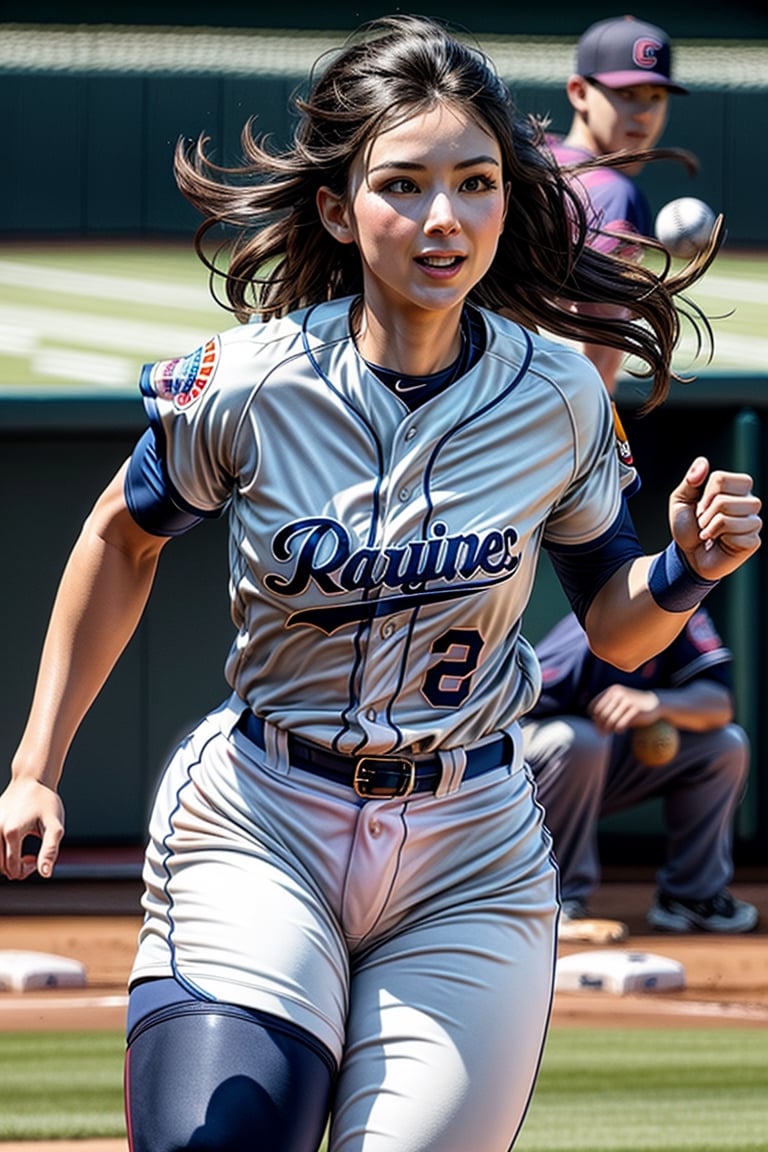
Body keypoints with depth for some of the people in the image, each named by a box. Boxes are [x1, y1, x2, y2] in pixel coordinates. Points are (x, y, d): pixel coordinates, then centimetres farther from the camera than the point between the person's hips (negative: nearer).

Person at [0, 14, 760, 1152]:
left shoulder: (559, 398, -6)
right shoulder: (245, 387, -11)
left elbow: (613, 626, 8)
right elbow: (123, 542, 7)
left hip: (471, 863, 2)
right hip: (259, 831, -2)